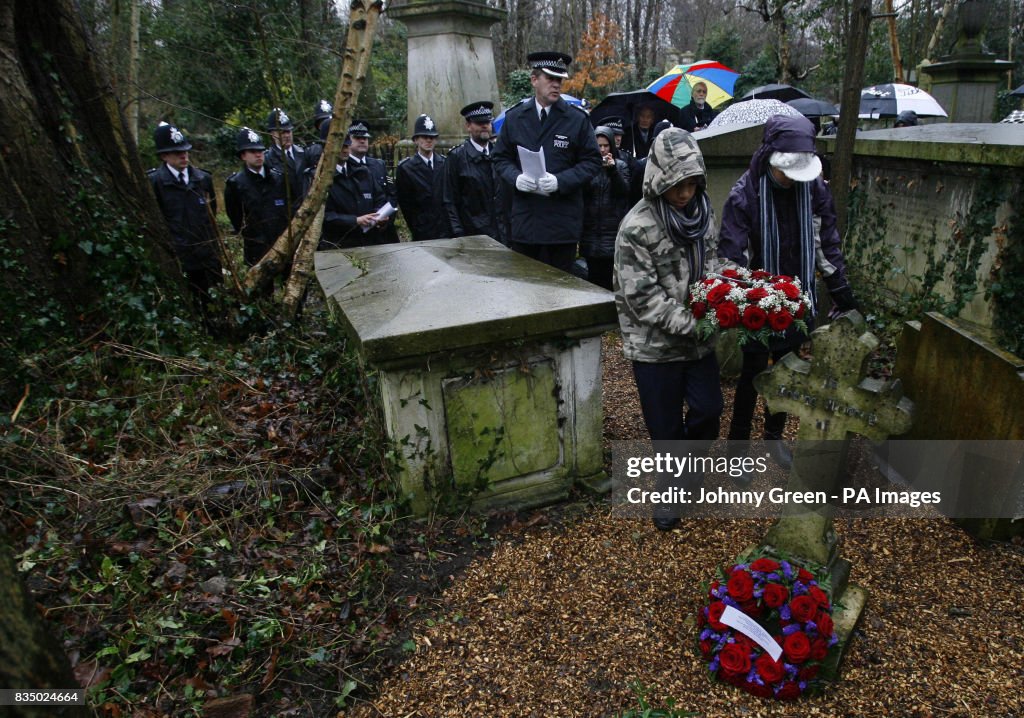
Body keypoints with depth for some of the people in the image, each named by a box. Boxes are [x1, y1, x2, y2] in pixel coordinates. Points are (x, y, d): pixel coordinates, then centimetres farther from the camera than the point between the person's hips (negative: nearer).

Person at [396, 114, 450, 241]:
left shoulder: (445, 164, 7)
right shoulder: (405, 168, -1)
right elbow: (405, 204, 1)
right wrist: (416, 230, 0)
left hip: (448, 231, 2)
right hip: (422, 234, -2)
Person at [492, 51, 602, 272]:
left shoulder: (577, 119, 1)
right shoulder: (514, 118, 8)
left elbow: (592, 161, 0)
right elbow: (501, 158, 13)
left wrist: (560, 181, -16)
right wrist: (515, 178, -10)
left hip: (563, 220, -2)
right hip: (523, 219, 2)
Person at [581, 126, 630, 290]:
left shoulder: (620, 165, 10)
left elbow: (624, 191, -3)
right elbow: (581, 193, 0)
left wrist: (613, 170, -15)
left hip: (614, 227, 0)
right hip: (591, 226, 0)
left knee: (610, 272, -6)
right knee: (594, 272, 0)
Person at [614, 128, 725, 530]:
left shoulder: (702, 212, 2)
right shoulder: (637, 227, -19)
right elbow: (640, 296, -21)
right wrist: (689, 324, -23)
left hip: (698, 336, 6)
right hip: (655, 343, -5)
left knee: (709, 408, 11)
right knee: (666, 424, 8)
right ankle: (670, 489, 34)